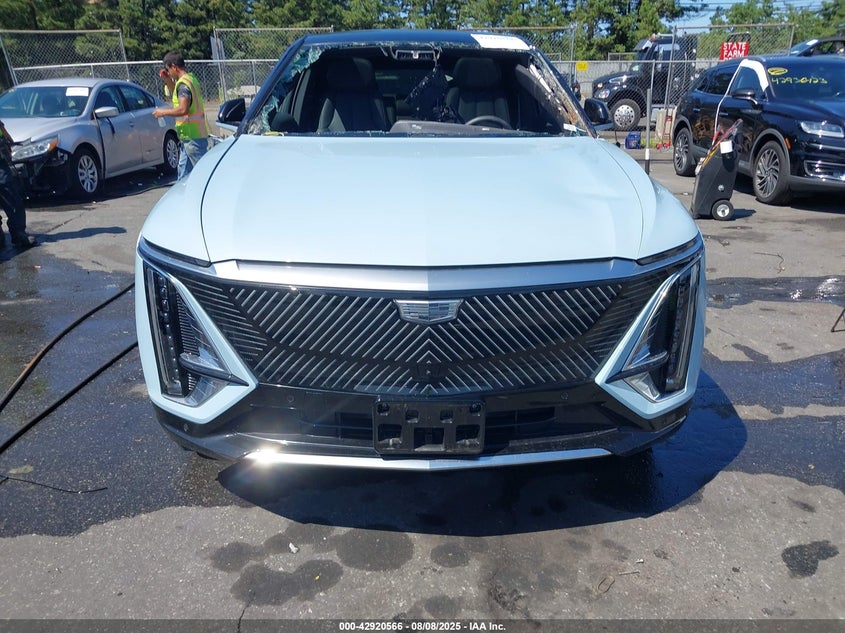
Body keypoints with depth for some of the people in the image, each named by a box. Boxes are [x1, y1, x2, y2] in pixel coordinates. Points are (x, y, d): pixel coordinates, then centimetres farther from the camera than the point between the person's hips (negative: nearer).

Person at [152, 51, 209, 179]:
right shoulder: (190, 78, 14)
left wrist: (163, 112, -12)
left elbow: (183, 109, -26)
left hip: (193, 136, -10)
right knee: (183, 171, 16)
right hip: (191, 135, 10)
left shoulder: (183, 83, -16)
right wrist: (167, 80, 18)